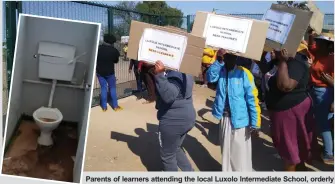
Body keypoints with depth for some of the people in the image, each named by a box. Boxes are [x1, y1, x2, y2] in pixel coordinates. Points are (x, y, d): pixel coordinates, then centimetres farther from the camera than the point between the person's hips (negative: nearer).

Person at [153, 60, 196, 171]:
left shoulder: (174, 75, -23)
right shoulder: (184, 72, 8)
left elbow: (168, 96, -40)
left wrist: (159, 75, -41)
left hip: (173, 122, -10)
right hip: (187, 118, 10)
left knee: (167, 155, 10)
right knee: (175, 149, 28)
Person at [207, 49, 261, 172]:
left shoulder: (244, 73, -11)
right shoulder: (221, 71, 3)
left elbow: (252, 99, -12)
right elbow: (210, 77, -17)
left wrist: (255, 123, -14)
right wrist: (218, 60, -28)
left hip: (239, 119, -5)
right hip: (224, 118, 5)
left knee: (240, 153, 1)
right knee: (226, 150, 19)